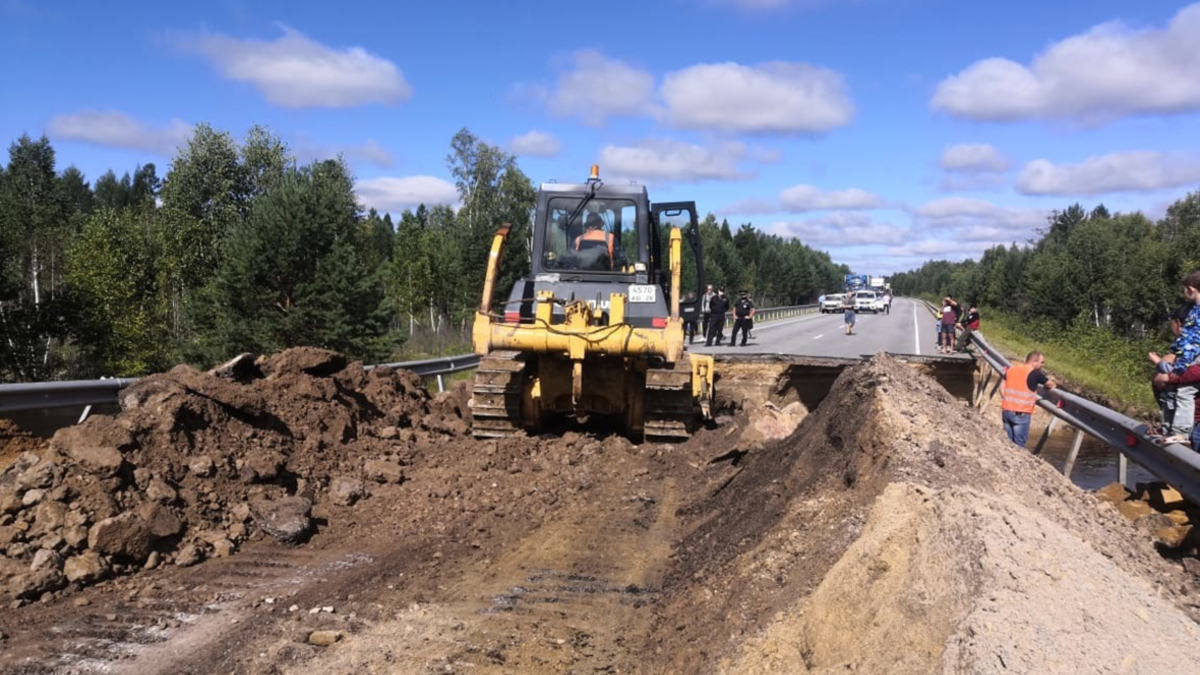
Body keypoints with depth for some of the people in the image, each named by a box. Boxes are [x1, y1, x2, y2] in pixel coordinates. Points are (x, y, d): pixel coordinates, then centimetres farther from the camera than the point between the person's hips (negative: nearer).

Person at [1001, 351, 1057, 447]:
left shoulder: (1011, 369, 10)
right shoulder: (1035, 373, -6)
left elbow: (1002, 387, 14)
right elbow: (1051, 385, 6)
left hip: (1006, 410, 6)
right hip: (1021, 413, -6)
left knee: (1008, 442, 14)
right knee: (1018, 444, 1)